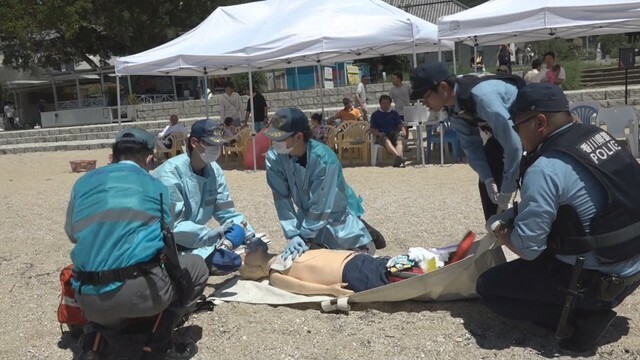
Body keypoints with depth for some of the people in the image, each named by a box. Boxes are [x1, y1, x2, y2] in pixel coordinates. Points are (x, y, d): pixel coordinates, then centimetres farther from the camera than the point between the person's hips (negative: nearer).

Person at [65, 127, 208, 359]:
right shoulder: (156, 187, 10)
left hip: (89, 300, 4)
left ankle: (96, 329, 9)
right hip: (140, 292, -4)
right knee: (197, 267, 22)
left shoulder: (83, 183, 15)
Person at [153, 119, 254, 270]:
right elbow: (171, 224, -31)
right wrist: (210, 233, -41)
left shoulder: (214, 170, -6)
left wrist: (248, 233, -19)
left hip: (191, 241, 6)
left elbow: (226, 211, -2)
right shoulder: (171, 173, -26)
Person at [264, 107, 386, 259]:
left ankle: (365, 233, 33)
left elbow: (321, 206, -30)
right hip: (309, 216, 4)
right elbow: (281, 199, -22)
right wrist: (293, 235, -29)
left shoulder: (324, 159, -35)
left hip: (338, 212, -4)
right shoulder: (274, 157, -22)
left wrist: (303, 237, -28)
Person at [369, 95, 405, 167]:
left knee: (399, 140, -34)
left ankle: (398, 159, -60)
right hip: (382, 136, -2)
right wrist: (378, 133, -10)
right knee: (386, 141, -38)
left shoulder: (394, 113, 26)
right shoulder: (375, 114, 19)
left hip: (394, 134, 2)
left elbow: (400, 125, 16)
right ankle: (399, 156, -63)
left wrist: (399, 130, -7)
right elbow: (372, 129, 10)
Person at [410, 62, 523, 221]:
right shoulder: (452, 107, -14)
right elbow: (471, 145, -3)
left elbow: (513, 146, -38)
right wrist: (488, 179, -14)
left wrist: (507, 191, -30)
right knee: (486, 184, 5)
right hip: (503, 130, 8)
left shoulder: (482, 97, -40)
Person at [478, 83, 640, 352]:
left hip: (598, 280, -8)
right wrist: (516, 217, 11)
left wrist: (498, 228, 1)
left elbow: (526, 248, -21)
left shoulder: (545, 169, -24)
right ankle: (592, 307, 15)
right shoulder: (598, 135, 1)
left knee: (488, 286, 1)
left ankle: (582, 318, -2)